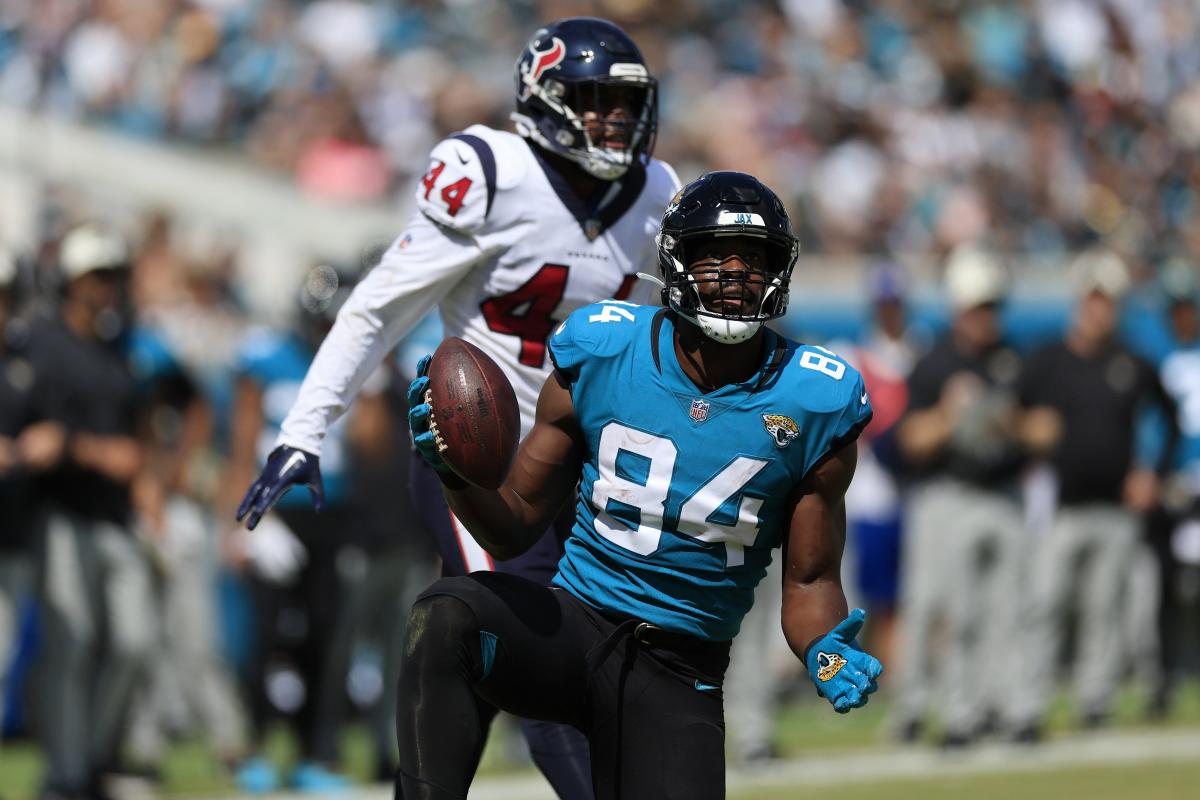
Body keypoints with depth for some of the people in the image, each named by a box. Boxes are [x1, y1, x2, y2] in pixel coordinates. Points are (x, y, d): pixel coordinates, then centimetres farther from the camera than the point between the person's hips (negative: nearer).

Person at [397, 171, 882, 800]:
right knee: (446, 614, -33)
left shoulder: (810, 406, -3)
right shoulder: (600, 358, -2)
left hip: (675, 676, 1)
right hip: (573, 625, -1)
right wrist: (454, 471, -15)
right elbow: (513, 529, 6)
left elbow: (809, 582, 6)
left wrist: (827, 654, -17)